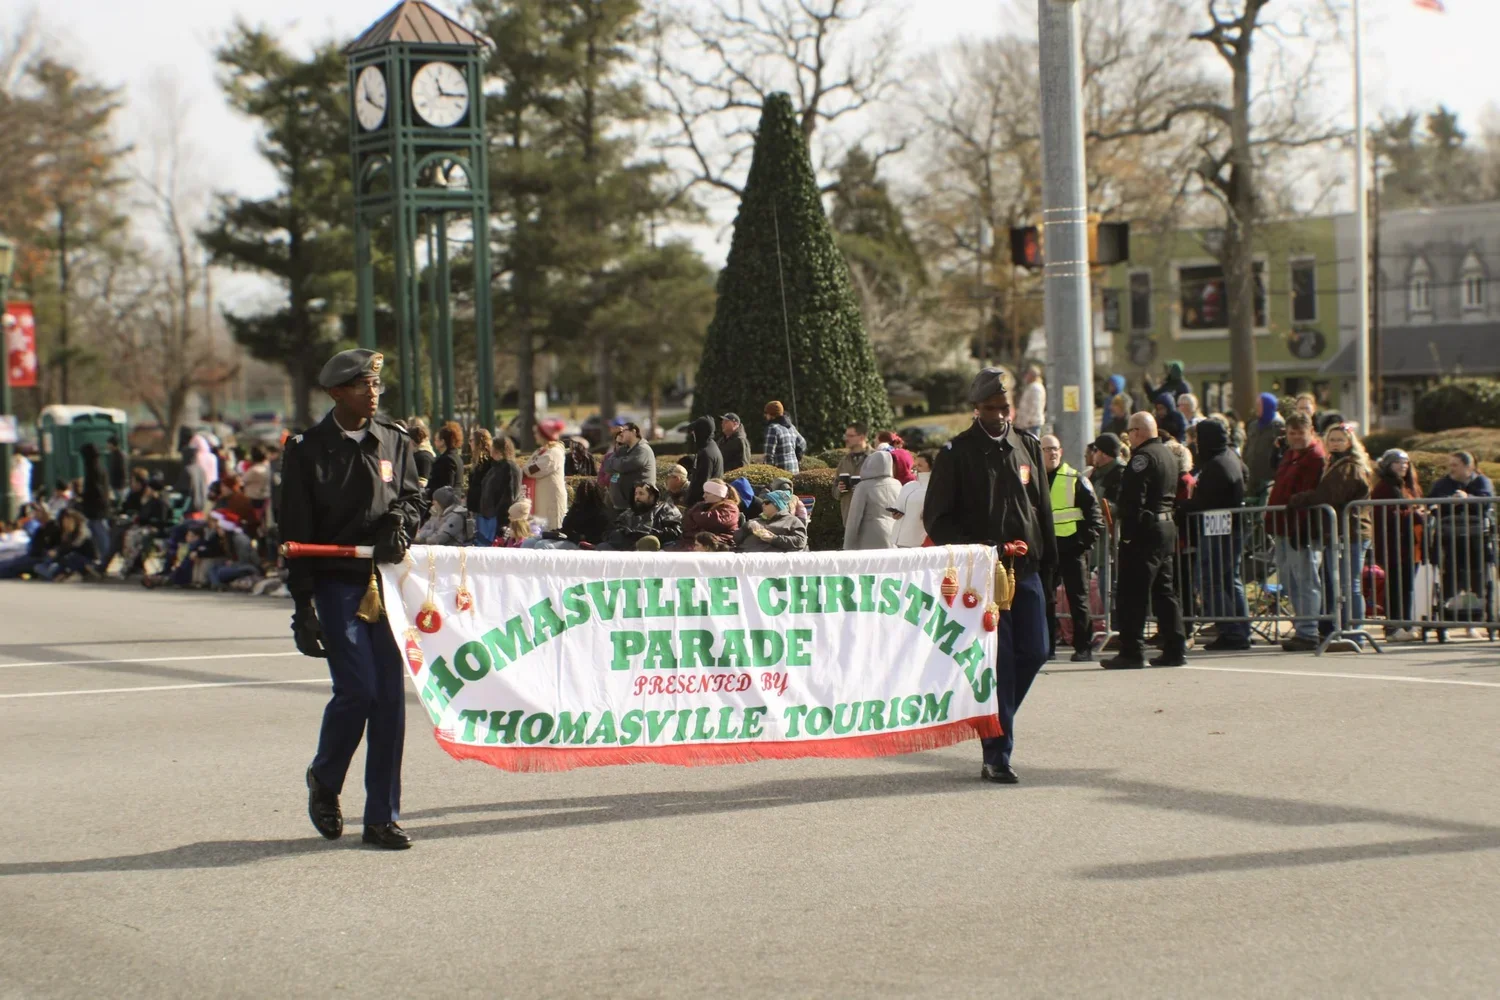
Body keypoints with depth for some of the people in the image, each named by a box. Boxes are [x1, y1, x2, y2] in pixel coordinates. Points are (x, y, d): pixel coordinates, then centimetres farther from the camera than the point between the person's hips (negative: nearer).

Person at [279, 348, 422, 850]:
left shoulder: (395, 441, 9)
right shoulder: (307, 450, -1)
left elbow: (412, 497, 20)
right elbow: (296, 531, -1)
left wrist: (399, 522, -5)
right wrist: (303, 605, -7)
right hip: (336, 582, -3)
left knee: (391, 695, -1)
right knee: (357, 690, -13)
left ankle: (382, 817, 6)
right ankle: (324, 781, 16)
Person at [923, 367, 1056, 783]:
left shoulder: (1027, 448, 12)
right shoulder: (956, 453, -4)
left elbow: (1042, 508, 18)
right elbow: (936, 521, -4)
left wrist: (1046, 559, 12)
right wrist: (979, 547, -15)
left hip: (1026, 568, 5)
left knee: (1033, 652, 4)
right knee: (997, 662, -8)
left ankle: (995, 722, 27)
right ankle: (997, 756, -3)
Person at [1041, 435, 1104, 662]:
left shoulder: (1075, 479, 1)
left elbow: (1093, 511, 1)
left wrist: (1089, 539, -10)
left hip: (1072, 546, -3)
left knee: (1078, 597, -1)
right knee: (1045, 598, 6)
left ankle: (1084, 647, 3)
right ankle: (1047, 645, 13)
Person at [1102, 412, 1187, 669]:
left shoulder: (1143, 457, -14)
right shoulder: (1168, 455, 16)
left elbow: (1134, 499, -21)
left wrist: (1127, 532, -20)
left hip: (1145, 531, -10)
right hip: (1168, 527, 10)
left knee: (1132, 594, -6)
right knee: (1165, 591, 13)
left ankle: (1131, 653, -7)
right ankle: (1175, 650, 12)